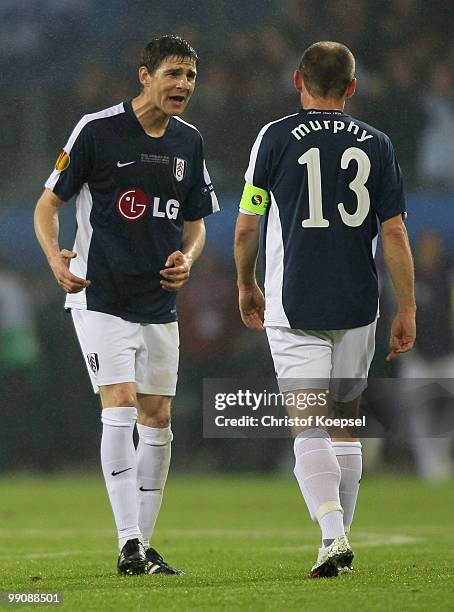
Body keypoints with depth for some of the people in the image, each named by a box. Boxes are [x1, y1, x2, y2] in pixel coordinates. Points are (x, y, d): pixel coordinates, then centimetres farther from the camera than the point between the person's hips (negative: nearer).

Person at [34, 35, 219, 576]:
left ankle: (142, 544, 14)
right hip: (101, 295, -6)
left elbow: (195, 223, 17)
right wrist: (55, 256, -21)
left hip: (160, 302, 6)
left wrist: (187, 257, -5)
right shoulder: (97, 129, -9)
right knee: (121, 407, -16)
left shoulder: (189, 141, 8)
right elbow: (48, 203, -3)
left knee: (156, 420, 5)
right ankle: (129, 545, -16)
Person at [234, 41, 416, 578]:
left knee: (309, 429, -6)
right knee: (346, 424, 15)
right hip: (357, 306, 3)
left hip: (293, 307, -3)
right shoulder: (376, 145, 4)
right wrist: (407, 310, 6)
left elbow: (246, 227, 1)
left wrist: (246, 286, 17)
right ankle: (339, 537, 19)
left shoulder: (276, 138, -2)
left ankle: (332, 534, -24)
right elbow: (394, 234, 1)